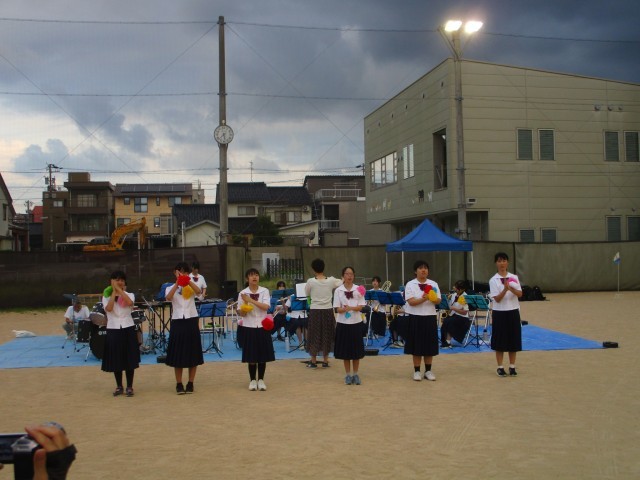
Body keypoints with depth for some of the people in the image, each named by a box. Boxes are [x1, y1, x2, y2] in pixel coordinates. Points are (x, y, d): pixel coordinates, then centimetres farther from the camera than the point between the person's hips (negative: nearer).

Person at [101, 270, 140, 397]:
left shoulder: (129, 295, 3)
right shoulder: (106, 296, 2)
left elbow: (130, 303, -21)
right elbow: (108, 308, -18)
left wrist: (120, 290, -17)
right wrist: (114, 291, -13)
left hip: (128, 329, 0)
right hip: (113, 330, 0)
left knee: (129, 359, 1)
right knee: (116, 360, 6)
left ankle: (129, 387, 11)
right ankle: (119, 386, 19)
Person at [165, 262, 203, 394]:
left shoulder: (191, 286, 6)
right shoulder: (171, 288, 5)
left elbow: (198, 291, -19)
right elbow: (168, 298, -19)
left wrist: (188, 281, -35)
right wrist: (177, 284, -31)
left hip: (191, 321, 0)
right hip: (177, 322, 0)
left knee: (193, 354, 4)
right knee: (178, 355, 3)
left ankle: (190, 384, 14)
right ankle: (179, 384, 12)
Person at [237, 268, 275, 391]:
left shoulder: (264, 291, -1)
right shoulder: (242, 293, -1)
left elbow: (266, 307, -15)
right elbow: (240, 313, 2)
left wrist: (250, 300, -21)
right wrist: (244, 310, -21)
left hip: (262, 326, 1)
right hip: (249, 327, 0)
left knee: (263, 354, 5)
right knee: (251, 355, 4)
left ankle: (261, 380, 16)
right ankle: (252, 380, 16)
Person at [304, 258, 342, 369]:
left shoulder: (310, 282, -10)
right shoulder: (331, 281, -5)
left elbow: (306, 294, 5)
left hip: (315, 311, -2)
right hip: (328, 310, 2)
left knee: (314, 335, 8)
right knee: (326, 335, 12)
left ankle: (313, 361, 12)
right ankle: (325, 360, 17)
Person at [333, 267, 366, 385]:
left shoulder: (358, 289, 1)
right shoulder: (338, 290, -1)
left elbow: (360, 307, -5)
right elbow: (337, 309, -6)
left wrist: (351, 308, -23)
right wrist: (345, 309, -26)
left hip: (356, 322, 1)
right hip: (343, 323, 0)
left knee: (356, 349, 4)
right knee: (345, 350, 5)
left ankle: (355, 374, 15)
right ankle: (348, 375, 15)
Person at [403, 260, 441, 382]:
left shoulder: (433, 284, 7)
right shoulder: (410, 285, -3)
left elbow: (438, 301, 0)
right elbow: (411, 302, -14)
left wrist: (434, 299, -23)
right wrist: (423, 299, -30)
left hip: (430, 317, 3)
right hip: (416, 318, -3)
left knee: (429, 345, 7)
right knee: (417, 346, 1)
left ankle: (428, 371, 17)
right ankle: (416, 371, 10)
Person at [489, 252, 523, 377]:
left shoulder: (514, 277, 4)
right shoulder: (493, 280, -6)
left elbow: (520, 294, -5)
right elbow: (497, 299, -12)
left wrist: (511, 288, -25)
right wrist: (505, 289, -28)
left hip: (513, 312, 3)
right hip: (499, 313, -3)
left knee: (513, 340, 6)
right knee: (500, 341, 2)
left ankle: (512, 367, 16)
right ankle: (500, 367, 12)